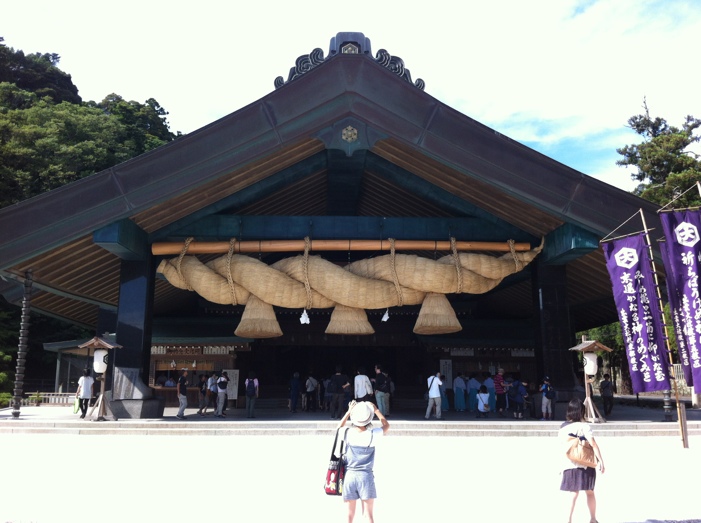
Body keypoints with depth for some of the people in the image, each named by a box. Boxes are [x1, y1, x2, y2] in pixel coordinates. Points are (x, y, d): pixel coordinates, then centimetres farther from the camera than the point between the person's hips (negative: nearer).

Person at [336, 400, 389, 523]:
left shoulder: (347, 433, -5)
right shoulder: (372, 435, -10)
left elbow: (339, 427, 21)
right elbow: (386, 426, 11)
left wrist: (349, 411, 19)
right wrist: (376, 410, 13)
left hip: (349, 475, 2)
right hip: (366, 476, -2)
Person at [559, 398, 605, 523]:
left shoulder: (563, 427, 5)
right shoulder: (584, 427, -11)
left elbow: (563, 446, 10)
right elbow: (593, 444, -17)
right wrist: (600, 460, -13)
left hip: (569, 465, 4)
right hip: (585, 465, -4)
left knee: (574, 493, 9)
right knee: (589, 492, 13)